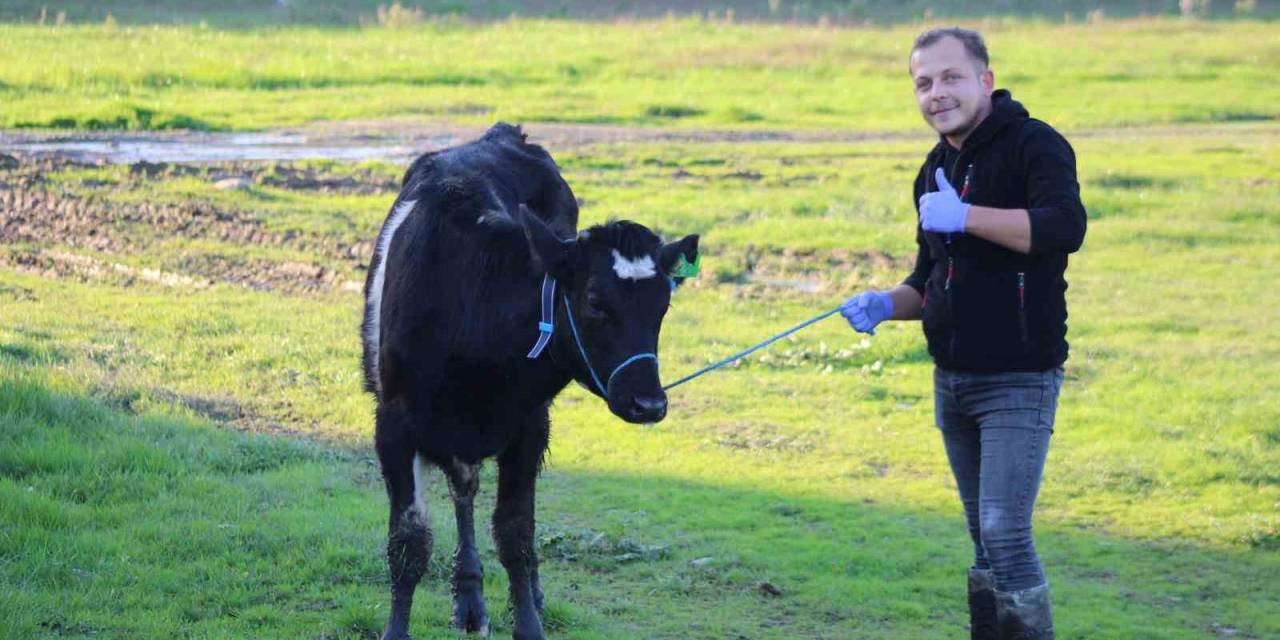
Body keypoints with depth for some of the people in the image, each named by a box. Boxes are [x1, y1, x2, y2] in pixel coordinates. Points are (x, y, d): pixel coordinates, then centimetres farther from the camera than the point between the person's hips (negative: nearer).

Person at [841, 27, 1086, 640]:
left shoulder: (1034, 145, -11)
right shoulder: (936, 170, 14)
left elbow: (1065, 227, -30)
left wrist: (965, 215, -31)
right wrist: (887, 303, 4)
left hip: (1018, 382, -8)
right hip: (953, 382, 8)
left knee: (1005, 532, -15)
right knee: (984, 538, 12)